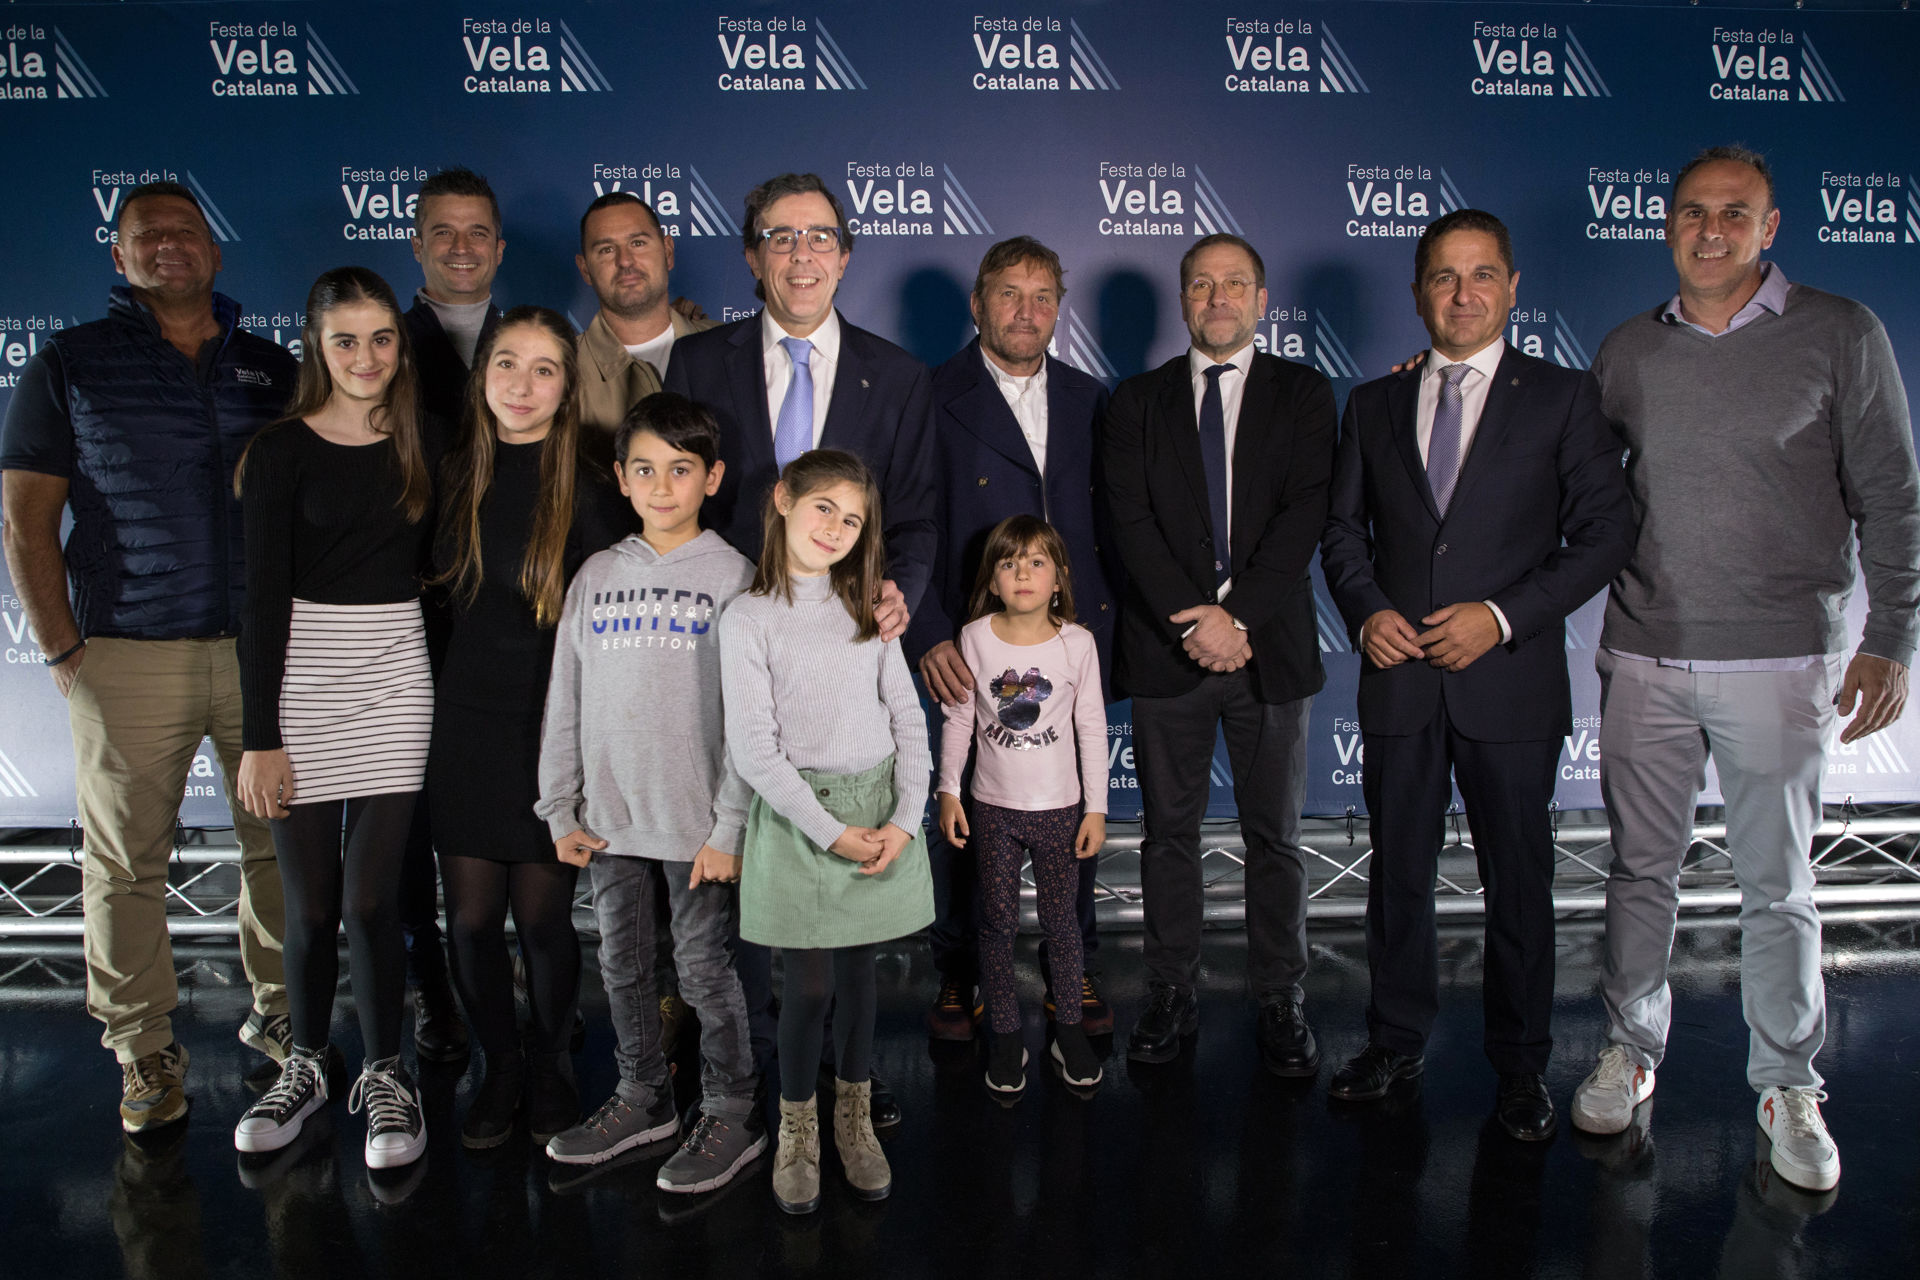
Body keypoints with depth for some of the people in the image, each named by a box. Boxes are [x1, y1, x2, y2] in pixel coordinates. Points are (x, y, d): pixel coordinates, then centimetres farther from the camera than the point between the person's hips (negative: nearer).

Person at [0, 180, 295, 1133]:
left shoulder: (272, 369, 12)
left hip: (267, 650, 2)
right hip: (128, 660, -2)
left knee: (281, 844, 8)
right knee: (126, 861, 4)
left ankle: (279, 1013, 24)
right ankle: (144, 1050, 18)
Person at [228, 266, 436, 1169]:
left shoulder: (418, 444, 6)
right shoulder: (282, 449, -3)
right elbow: (264, 595, -6)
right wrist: (260, 735, -9)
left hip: (396, 679, 1)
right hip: (301, 680, -1)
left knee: (372, 894, 1)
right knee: (311, 901, 7)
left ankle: (385, 1076, 18)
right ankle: (307, 1065, 29)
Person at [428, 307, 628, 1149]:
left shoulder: (587, 487, -8)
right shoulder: (458, 475, 5)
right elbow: (444, 598, 15)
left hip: (554, 726, -3)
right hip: (467, 724, 4)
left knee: (544, 918, 4)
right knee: (471, 919, 7)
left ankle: (551, 1064, 31)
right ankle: (499, 1066, 31)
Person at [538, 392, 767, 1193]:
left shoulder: (732, 577, -5)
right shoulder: (596, 577, 8)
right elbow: (565, 702, 10)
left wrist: (730, 826, -13)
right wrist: (560, 811, 7)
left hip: (695, 821, -5)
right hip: (609, 819, 5)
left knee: (706, 968, 4)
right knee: (622, 967, 16)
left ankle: (731, 1113, 21)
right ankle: (642, 1098, 33)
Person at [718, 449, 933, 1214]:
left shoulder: (865, 608, 7)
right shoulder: (751, 617, -6)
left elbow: (907, 717, 5)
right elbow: (752, 748, -10)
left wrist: (904, 819, -6)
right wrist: (829, 831, -14)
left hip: (878, 806, 3)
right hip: (797, 815, -3)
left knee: (858, 973, 12)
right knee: (809, 985, 1)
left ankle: (854, 1120, 31)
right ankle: (796, 1129, 24)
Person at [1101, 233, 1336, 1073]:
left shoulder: (1303, 394, 7)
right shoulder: (1138, 401, 9)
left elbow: (1305, 514, -5)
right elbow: (1130, 522, -2)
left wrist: (1237, 615, -15)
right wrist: (1192, 621, -13)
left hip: (1270, 647, 0)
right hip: (1166, 649, 1)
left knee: (1275, 837, 7)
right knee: (1169, 832, 8)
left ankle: (1280, 1002, 20)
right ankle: (1172, 995, 21)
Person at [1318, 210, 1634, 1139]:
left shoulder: (1563, 398, 2)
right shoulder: (1374, 404, 11)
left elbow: (1605, 533, -2)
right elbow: (1342, 529, 12)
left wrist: (1504, 616, -13)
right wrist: (1366, 609, -7)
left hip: (1511, 681, -2)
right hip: (1399, 678, 3)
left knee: (1519, 882, 7)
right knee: (1396, 872, 11)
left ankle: (1521, 1068, 25)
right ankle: (1396, 1042, 29)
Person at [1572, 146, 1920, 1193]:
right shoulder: (1628, 351, 7)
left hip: (1779, 659, -2)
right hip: (1644, 655, 2)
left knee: (1778, 885, 6)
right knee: (1641, 868, 10)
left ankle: (1788, 1086, 23)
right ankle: (1631, 1049, 27)